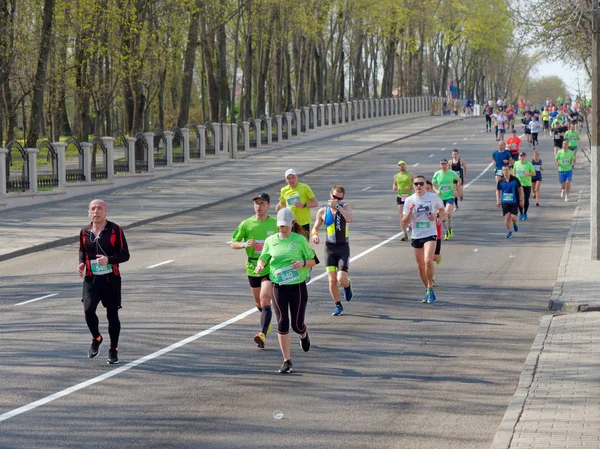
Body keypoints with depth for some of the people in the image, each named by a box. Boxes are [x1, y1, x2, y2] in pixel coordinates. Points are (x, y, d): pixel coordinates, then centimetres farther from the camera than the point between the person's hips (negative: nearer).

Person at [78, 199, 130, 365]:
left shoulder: (115, 230, -5)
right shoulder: (85, 232, 6)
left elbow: (125, 254, -4)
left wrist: (109, 259, -21)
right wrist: (81, 263, 2)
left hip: (111, 278, -2)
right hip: (91, 278, 2)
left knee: (112, 314, 5)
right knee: (88, 309, -17)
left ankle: (114, 350, 21)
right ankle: (96, 339, 12)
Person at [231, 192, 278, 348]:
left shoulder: (275, 224, -2)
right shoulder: (246, 224, 0)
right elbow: (233, 243, 3)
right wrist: (244, 244, -18)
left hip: (270, 268, -3)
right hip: (252, 268, 3)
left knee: (265, 300, -19)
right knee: (259, 303, 17)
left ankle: (263, 334, -25)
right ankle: (267, 321, 48)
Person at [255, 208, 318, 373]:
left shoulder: (300, 240, -3)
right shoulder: (271, 240, 3)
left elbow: (312, 261, 4)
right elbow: (263, 258, 15)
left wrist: (303, 262, -18)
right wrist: (260, 265, -8)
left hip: (298, 287, -1)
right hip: (279, 288, 2)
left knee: (297, 324, 2)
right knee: (282, 323, -6)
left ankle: (304, 335, 43)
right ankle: (287, 361, 1)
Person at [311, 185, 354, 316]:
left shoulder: (345, 207, -2)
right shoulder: (323, 211, 3)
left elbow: (350, 218, -24)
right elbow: (315, 227, 15)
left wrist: (337, 206, -24)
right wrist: (315, 235, -7)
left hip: (343, 248, -2)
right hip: (330, 248, 2)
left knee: (341, 279, -13)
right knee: (332, 280, -3)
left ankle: (348, 285, 24)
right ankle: (337, 305, 16)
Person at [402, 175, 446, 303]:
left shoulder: (433, 197, 0)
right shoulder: (409, 200, 2)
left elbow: (443, 214, 14)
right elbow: (404, 223, 1)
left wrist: (437, 218, -8)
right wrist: (410, 211, -16)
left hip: (430, 235, -3)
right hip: (416, 236, 3)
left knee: (428, 260, -23)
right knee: (420, 266, 9)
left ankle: (430, 289, -13)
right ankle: (428, 291, 25)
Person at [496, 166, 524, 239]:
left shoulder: (515, 179, -8)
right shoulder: (500, 181, -2)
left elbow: (520, 189, 1)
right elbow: (498, 191, 12)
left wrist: (521, 200, -2)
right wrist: (498, 201, 3)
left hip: (514, 202, -2)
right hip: (505, 202, 2)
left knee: (513, 217, -10)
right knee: (507, 217, -4)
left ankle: (514, 224, 27)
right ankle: (509, 232, 15)